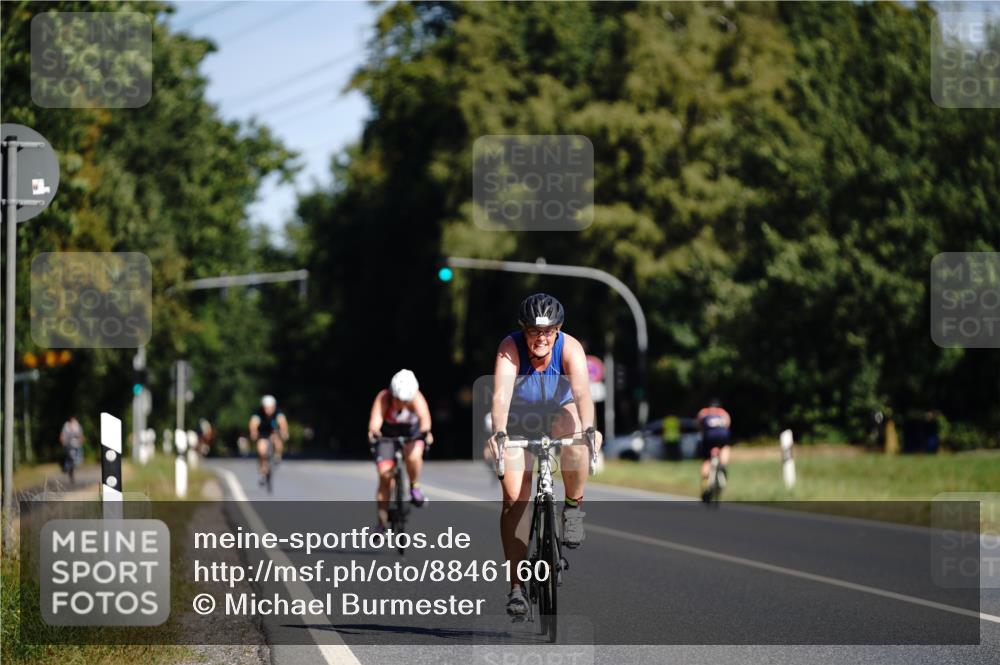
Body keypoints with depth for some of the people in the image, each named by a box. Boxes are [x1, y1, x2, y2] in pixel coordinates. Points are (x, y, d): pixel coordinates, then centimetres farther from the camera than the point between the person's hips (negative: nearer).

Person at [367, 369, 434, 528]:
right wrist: (373, 431, -68)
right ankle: (382, 520, 1)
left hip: (412, 433, 0)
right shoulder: (383, 398, -30)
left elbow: (424, 415, -47)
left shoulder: (416, 398, -29)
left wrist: (425, 431, -68)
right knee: (385, 475, -11)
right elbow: (376, 418, -46)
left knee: (413, 457, -32)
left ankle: (415, 488, -4)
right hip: (387, 436, 0)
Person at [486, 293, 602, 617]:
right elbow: (501, 394, -41)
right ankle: (516, 586, -4)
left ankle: (574, 506, -11)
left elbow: (582, 391, -41)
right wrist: (498, 432, -58)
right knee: (514, 498, -11)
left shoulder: (570, 348, -26)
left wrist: (589, 428, -59)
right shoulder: (510, 348, -27)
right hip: (518, 422, 0)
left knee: (573, 434, -36)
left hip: (559, 412, 0)